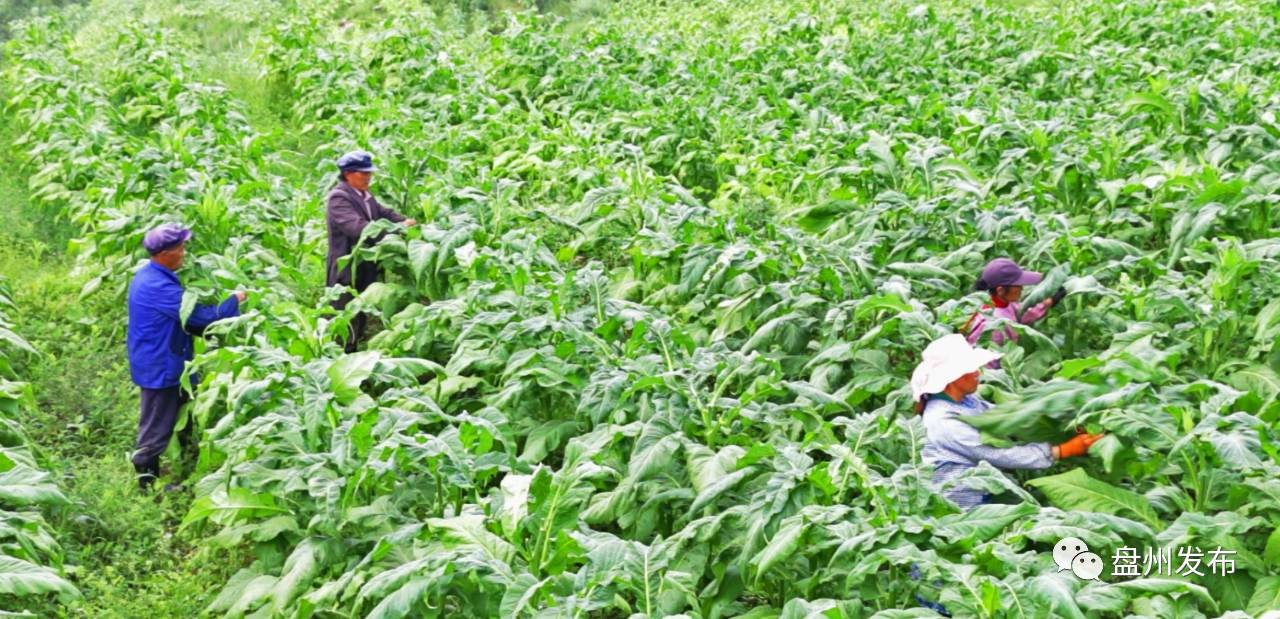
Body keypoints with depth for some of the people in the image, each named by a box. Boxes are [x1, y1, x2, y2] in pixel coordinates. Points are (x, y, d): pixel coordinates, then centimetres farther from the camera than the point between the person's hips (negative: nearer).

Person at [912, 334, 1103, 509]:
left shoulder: (967, 401, 6)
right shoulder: (943, 420, -20)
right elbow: (999, 455, -21)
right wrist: (1062, 451, -19)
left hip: (985, 497, 8)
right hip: (961, 509, -8)